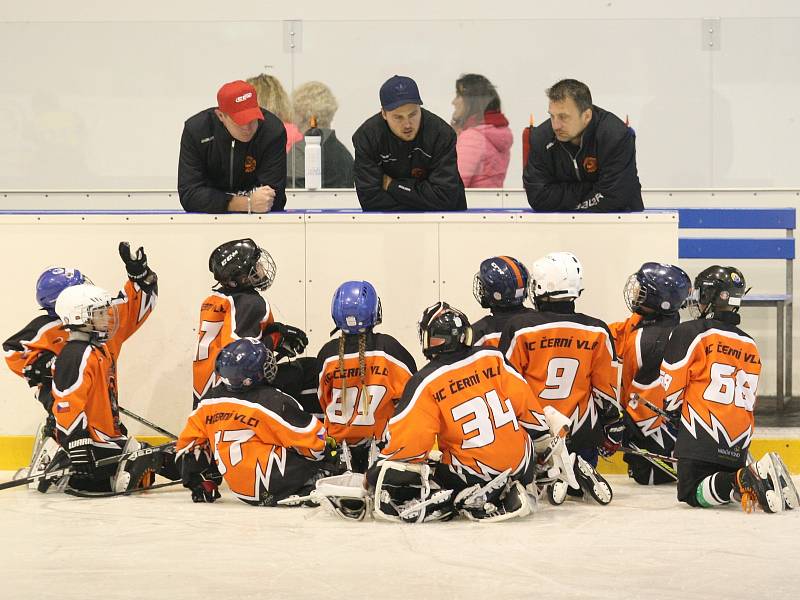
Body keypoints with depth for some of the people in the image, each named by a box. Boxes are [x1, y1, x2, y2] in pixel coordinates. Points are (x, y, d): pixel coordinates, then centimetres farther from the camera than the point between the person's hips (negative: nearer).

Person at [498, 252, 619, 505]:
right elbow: (606, 389, 3)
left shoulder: (519, 328, -12)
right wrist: (612, 423, 20)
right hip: (579, 432, 2)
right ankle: (582, 471, -10)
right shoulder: (596, 332, -5)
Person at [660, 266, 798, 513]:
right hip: (737, 446, 6)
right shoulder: (750, 345, 16)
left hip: (701, 439, -6)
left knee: (692, 493, 0)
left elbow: (671, 387, -5)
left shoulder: (690, 333, -6)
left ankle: (742, 481, -28)